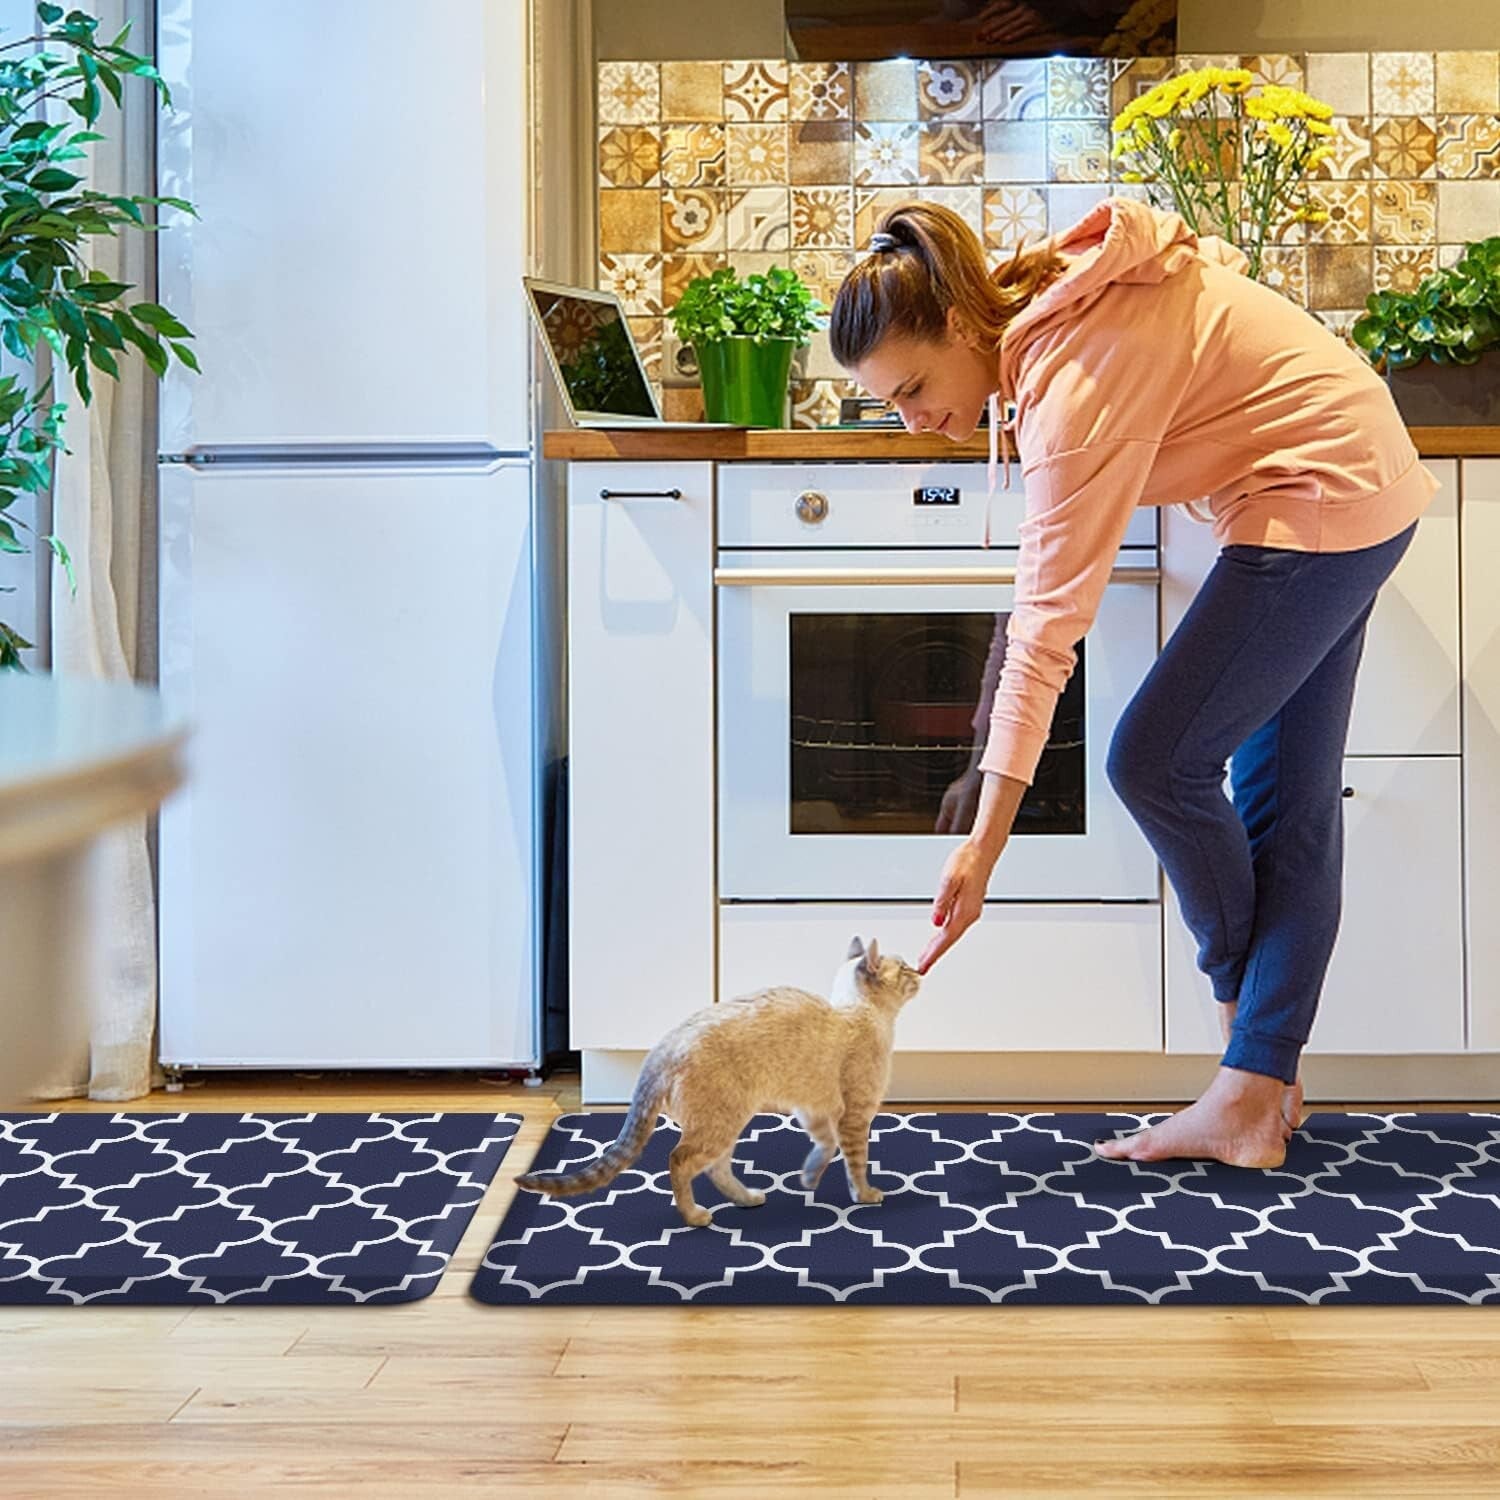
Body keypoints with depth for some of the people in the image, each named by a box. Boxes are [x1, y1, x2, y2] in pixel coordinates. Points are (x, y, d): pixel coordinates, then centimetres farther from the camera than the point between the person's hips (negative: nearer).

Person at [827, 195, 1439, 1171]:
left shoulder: (1075, 389, -27)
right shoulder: (1042, 291, -2)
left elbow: (1048, 626, -29)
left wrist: (986, 843, -27)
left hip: (1320, 501, -11)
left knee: (1157, 760, -8)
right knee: (1286, 797, 8)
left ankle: (1240, 988, 19)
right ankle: (1259, 1097, 13)